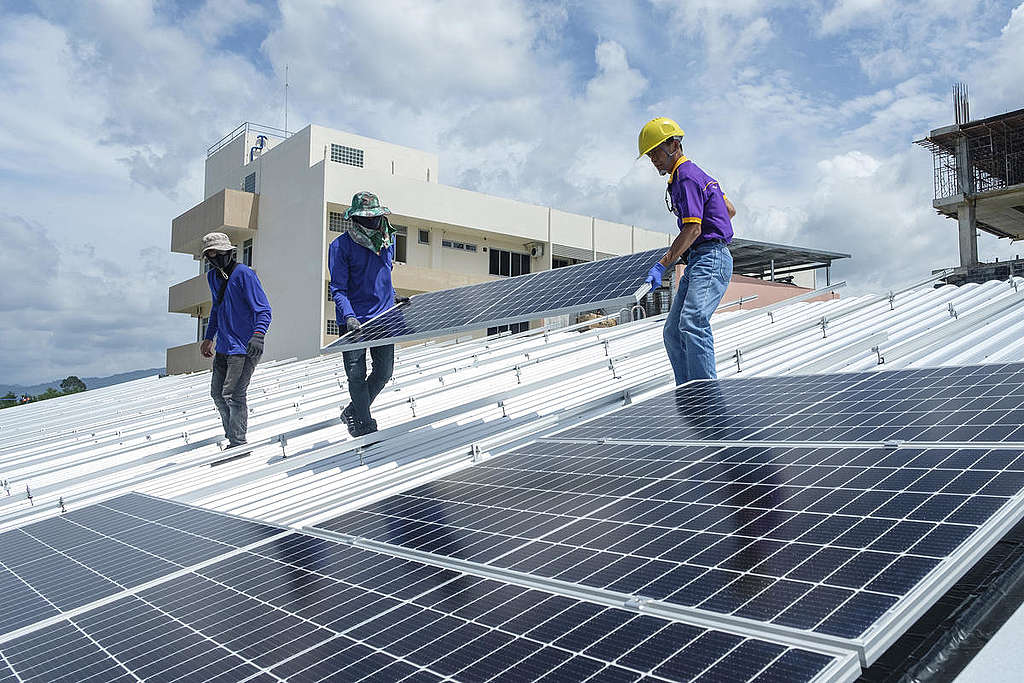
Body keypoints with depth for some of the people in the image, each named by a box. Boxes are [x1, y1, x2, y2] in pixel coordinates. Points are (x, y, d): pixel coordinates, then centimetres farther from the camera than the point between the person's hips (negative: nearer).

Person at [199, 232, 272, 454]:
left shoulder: (244, 274, -13)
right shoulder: (213, 276, 12)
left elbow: (263, 310, -17)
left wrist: (258, 335, -32)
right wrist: (208, 338, 28)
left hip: (244, 346, -9)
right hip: (224, 346, 9)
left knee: (233, 394, -12)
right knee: (217, 393, 14)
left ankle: (238, 443, -1)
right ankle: (232, 435, 28)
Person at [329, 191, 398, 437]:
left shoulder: (389, 239, 8)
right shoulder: (341, 246, -8)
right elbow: (338, 288, -12)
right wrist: (349, 316, -25)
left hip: (383, 317, 5)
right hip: (353, 320, -5)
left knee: (384, 372, 5)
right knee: (356, 375, -5)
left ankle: (353, 412, 27)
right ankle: (365, 427, 10)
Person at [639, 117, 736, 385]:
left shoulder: (686, 177, -9)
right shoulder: (697, 174, 22)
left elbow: (693, 228, -18)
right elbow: (730, 210, 29)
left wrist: (661, 265, -22)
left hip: (710, 259, -11)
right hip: (698, 262, 11)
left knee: (692, 322, -27)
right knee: (673, 331, 5)